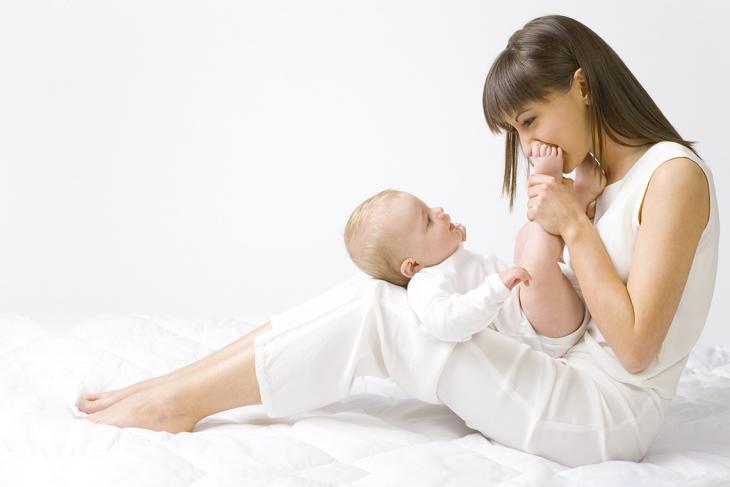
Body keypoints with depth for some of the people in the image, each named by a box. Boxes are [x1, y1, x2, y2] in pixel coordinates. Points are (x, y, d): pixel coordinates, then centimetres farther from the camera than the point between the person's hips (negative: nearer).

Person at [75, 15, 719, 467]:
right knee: (372, 291, -3)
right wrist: (553, 228, -4)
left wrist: (575, 227, -19)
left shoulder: (674, 173, -15)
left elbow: (636, 348, -20)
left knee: (377, 313, -15)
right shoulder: (608, 181, 13)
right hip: (578, 383, 8)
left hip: (610, 417, -8)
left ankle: (177, 403, -4)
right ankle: (175, 385, -2)